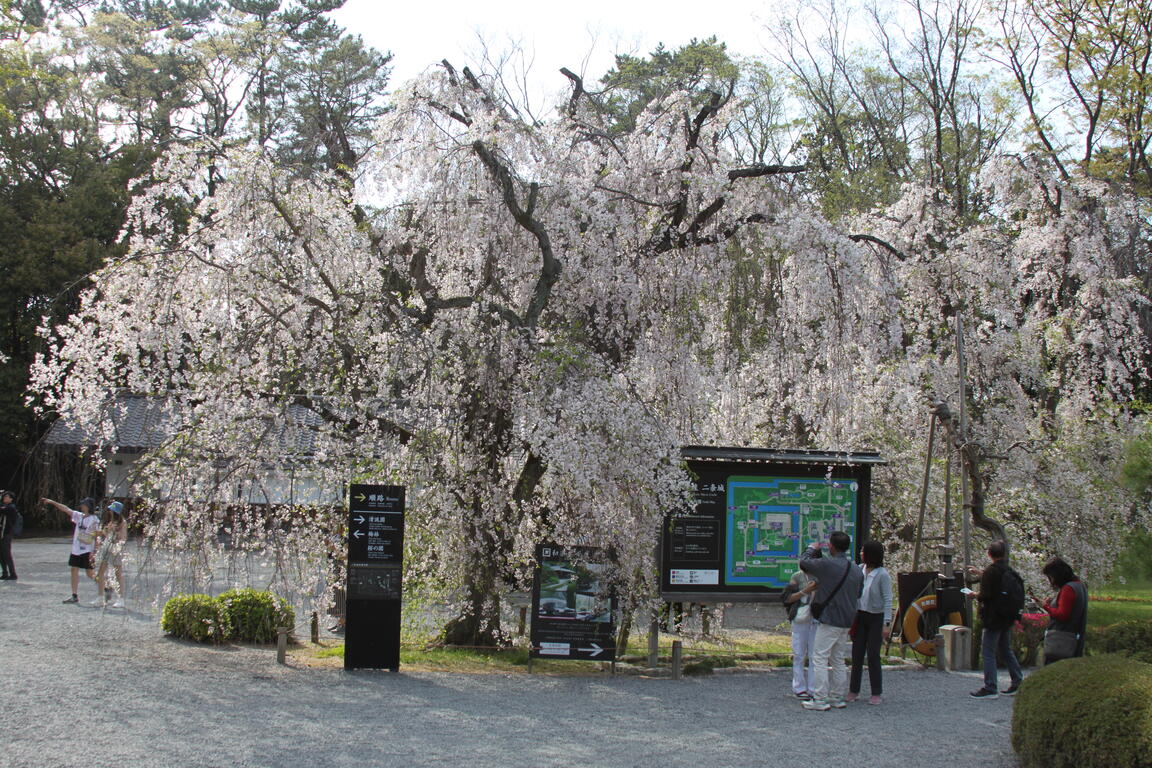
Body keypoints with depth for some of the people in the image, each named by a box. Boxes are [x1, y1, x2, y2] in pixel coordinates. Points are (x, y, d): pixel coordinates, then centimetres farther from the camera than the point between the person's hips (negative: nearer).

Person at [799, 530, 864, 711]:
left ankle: (820, 699, -5)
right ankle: (837, 698, 20)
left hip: (830, 620, -7)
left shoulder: (827, 564, -15)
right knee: (838, 660, 16)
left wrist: (812, 549, 20)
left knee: (820, 658, -3)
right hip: (847, 621, 7)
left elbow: (804, 562, -1)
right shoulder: (857, 570, 7)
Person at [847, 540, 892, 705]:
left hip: (876, 618, -5)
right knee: (857, 654, 5)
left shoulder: (882, 575, -14)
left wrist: (887, 623, -17)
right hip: (861, 615, 5)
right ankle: (854, 691, 14)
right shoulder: (859, 570, 2)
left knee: (873, 655, -3)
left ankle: (876, 693, 7)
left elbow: (888, 600, -13)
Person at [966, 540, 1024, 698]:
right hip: (1007, 617, 8)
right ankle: (1018, 681, 22)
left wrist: (976, 595, 0)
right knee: (1006, 650, 19)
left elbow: (985, 595, -22)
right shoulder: (1009, 571, 7)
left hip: (994, 618, -8)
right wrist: (980, 573, 37)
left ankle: (990, 688, -3)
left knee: (988, 652, -3)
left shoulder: (990, 571, -17)